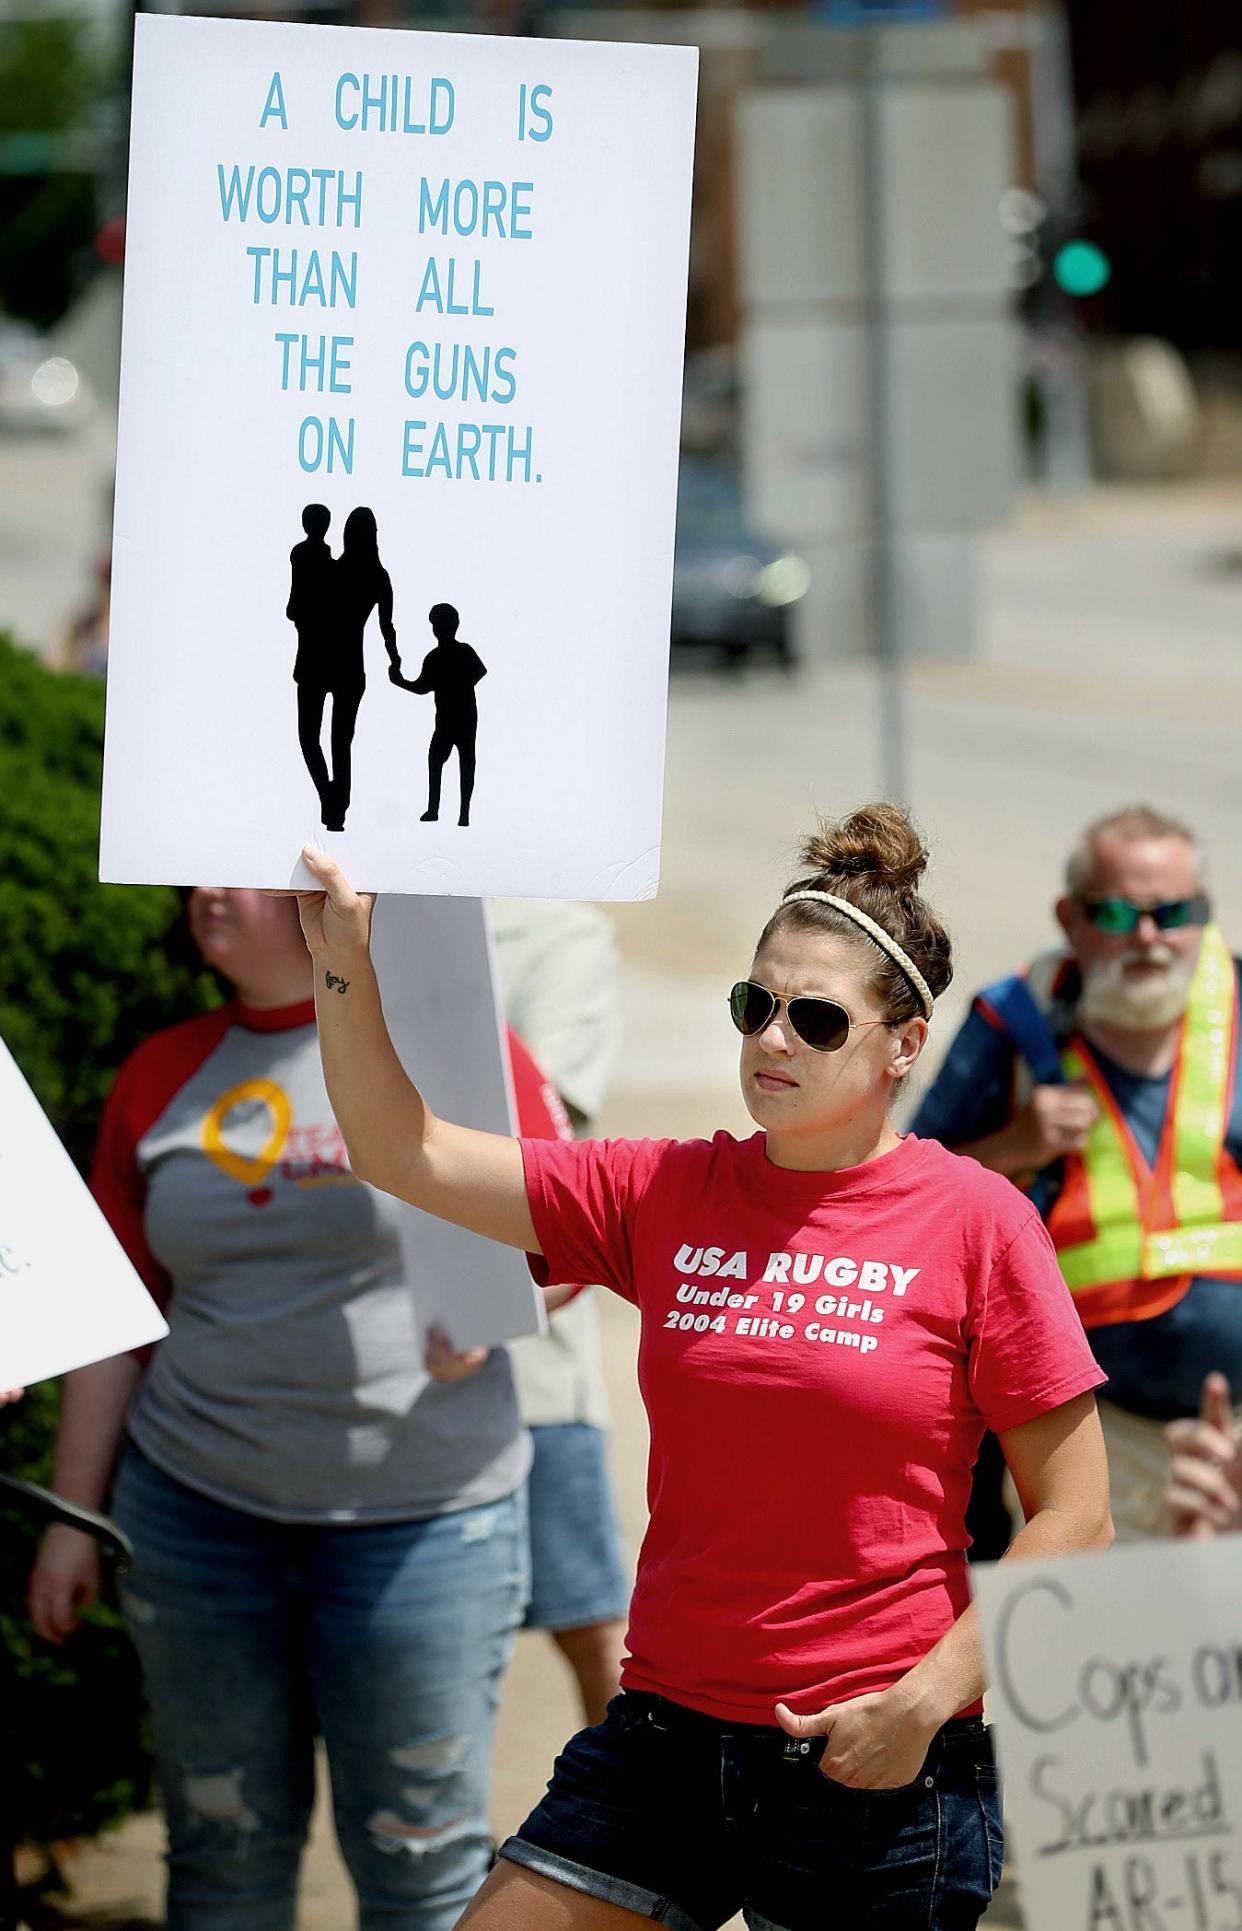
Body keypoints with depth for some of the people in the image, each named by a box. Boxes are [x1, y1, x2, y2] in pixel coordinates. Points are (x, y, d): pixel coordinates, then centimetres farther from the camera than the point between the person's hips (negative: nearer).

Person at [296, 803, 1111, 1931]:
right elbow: (406, 1156, 5)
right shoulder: (667, 1195, 6)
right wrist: (347, 970, -9)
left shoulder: (973, 1222, -5)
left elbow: (1073, 1519, -5)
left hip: (872, 1762, -4)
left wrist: (928, 1701, -12)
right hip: (669, 1739, 4)